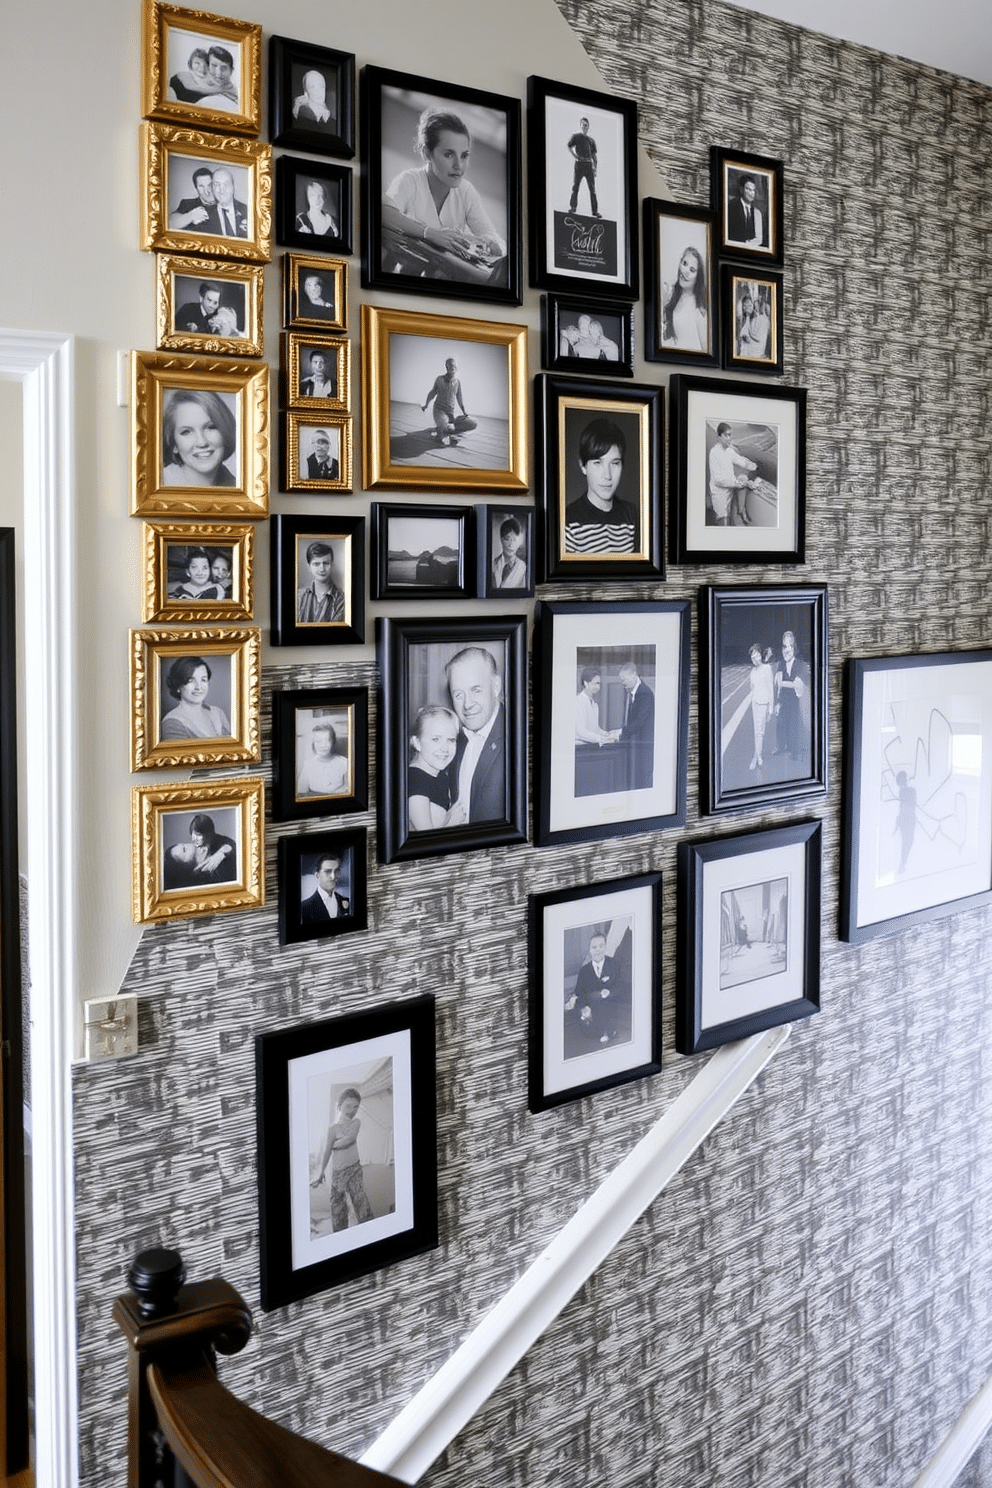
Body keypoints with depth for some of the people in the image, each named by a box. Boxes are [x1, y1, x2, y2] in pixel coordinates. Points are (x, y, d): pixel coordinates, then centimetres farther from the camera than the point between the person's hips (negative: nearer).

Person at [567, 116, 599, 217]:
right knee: (575, 187, -5)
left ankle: (595, 211, -1)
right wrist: (574, 156, -14)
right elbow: (569, 147, 0)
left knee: (592, 189, -1)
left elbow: (594, 155, 18)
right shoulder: (575, 137, 10)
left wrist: (596, 167, 8)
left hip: (589, 165, 3)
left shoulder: (591, 140, 19)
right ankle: (572, 207, -3)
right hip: (579, 164, -3)